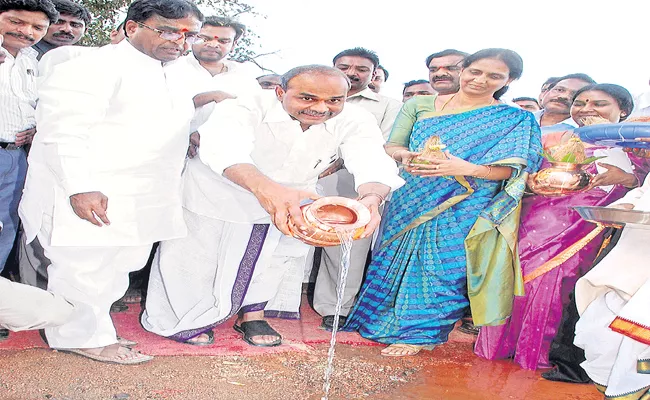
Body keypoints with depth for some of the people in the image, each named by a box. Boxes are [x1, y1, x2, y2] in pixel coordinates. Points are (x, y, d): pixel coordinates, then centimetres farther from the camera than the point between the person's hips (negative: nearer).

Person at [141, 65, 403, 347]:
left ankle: (252, 313, 44)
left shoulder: (353, 121, -22)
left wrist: (371, 197, -61)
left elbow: (374, 162, -36)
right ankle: (178, 319, 36)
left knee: (274, 260, 18)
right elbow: (224, 148, -52)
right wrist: (264, 187, -74)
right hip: (217, 195, -3)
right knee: (196, 260, 10)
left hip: (289, 200, 4)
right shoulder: (245, 108, -33)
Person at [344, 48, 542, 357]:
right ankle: (379, 319, 29)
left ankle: (419, 332, 16)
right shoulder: (419, 105, 7)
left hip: (465, 210, -2)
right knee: (394, 260, 8)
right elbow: (390, 145, 7)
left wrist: (467, 169, -24)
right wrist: (406, 156, -18)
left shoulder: (516, 120, 2)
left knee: (443, 267, -3)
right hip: (410, 202, 2)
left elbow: (511, 170, -6)